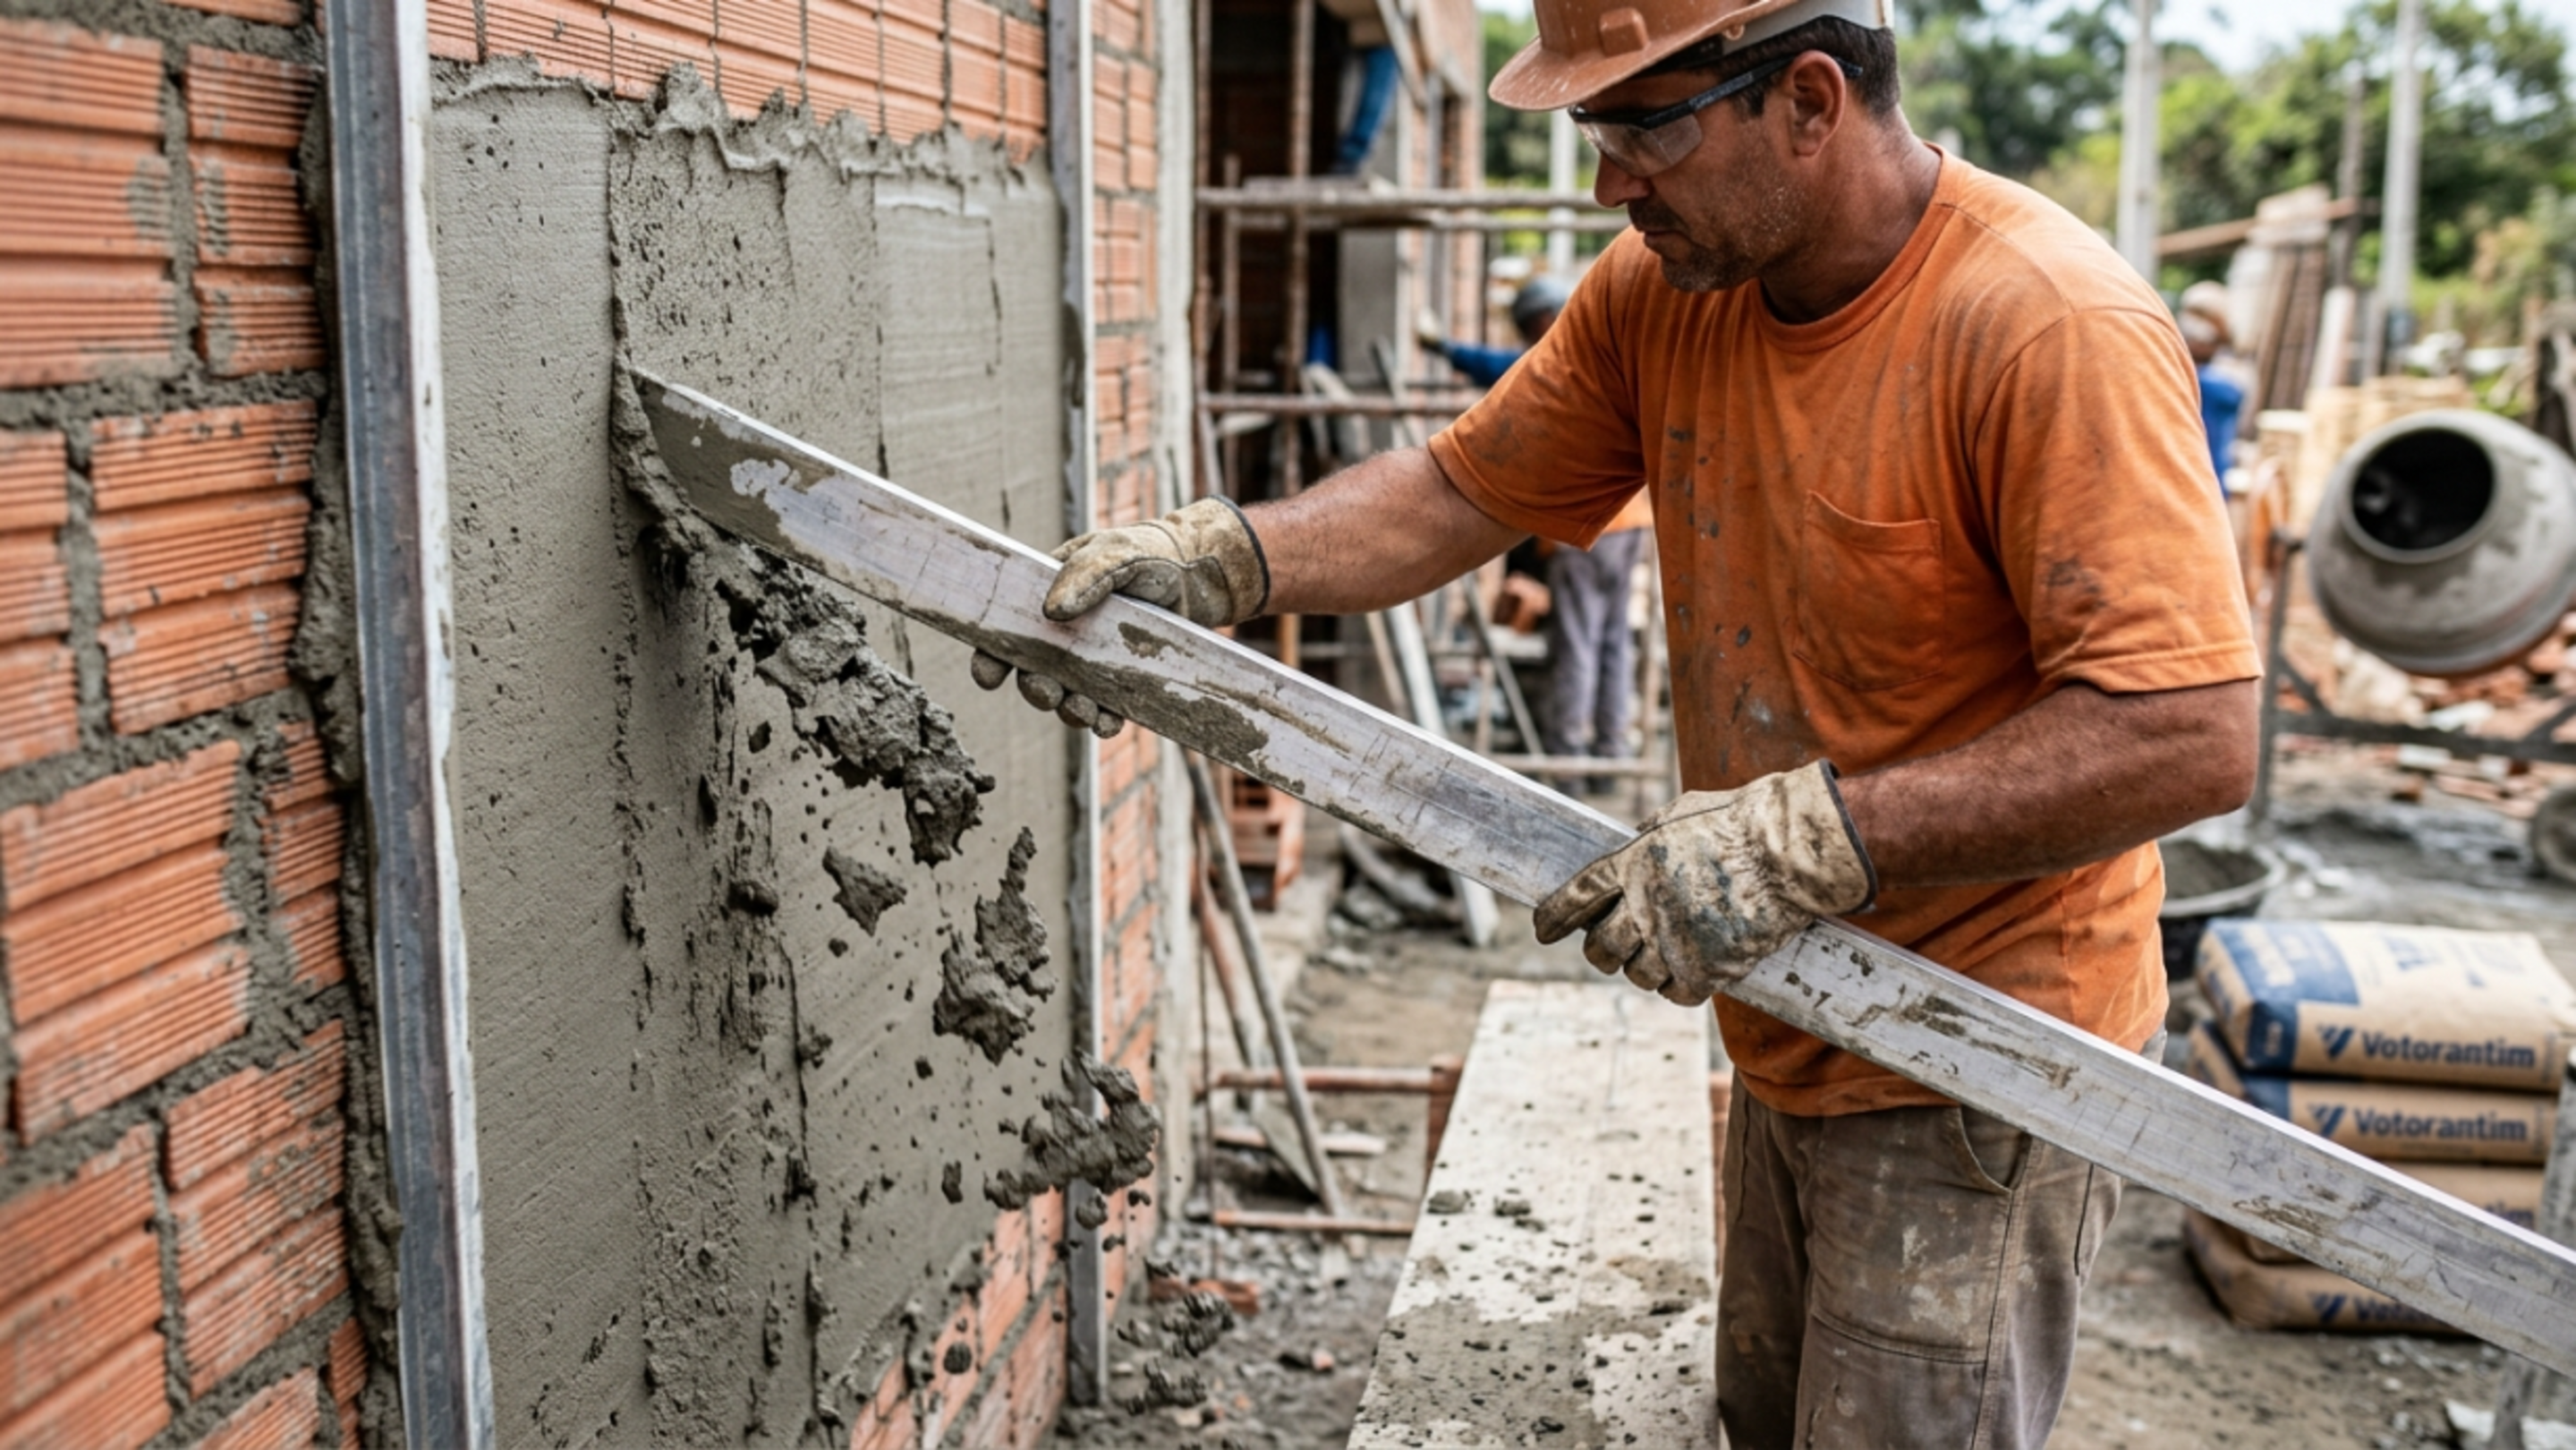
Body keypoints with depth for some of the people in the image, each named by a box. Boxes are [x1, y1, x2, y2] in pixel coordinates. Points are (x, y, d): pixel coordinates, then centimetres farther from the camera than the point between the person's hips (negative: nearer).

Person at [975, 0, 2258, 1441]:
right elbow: (1462, 487, 6)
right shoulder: (1663, 290, -2)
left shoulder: (2055, 329, -25)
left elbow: (2193, 738, -29)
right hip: (1792, 1047, 7)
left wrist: (1802, 837, -32)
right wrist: (1220, 560, -10)